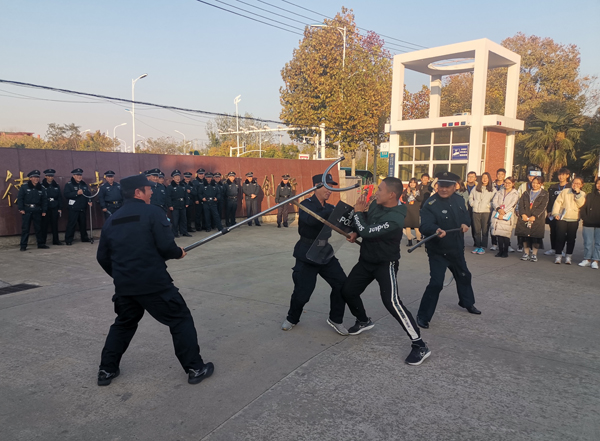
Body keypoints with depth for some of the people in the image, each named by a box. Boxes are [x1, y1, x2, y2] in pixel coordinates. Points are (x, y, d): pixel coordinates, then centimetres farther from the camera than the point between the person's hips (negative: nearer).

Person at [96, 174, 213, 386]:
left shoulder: (112, 219, 11)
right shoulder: (152, 212, -7)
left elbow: (102, 257, 14)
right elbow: (165, 246, -16)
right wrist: (179, 253, 5)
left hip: (124, 284, 6)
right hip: (154, 282, -6)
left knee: (124, 323, 28)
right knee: (181, 319, 8)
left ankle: (106, 370, 31)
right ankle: (196, 369, 11)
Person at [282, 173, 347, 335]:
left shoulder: (329, 208, 10)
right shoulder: (306, 204, -10)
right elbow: (311, 220, -32)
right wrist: (332, 211, -32)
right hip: (307, 256, -5)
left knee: (342, 285, -5)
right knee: (302, 293, -3)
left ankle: (335, 319, 16)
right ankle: (292, 319, 27)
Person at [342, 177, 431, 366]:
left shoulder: (394, 220, -30)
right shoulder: (375, 205, -4)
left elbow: (367, 232, -30)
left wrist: (358, 212, -17)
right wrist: (355, 233, -3)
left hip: (385, 264, -8)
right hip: (366, 260, 9)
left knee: (392, 303, -21)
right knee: (347, 291, 14)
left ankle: (420, 346, -9)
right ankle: (364, 321, 42)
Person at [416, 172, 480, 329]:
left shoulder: (459, 200, 1)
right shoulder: (430, 204, -22)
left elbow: (466, 216, 15)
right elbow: (425, 226, -34)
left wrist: (465, 223, -9)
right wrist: (436, 230, -56)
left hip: (457, 249, 8)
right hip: (438, 251, -7)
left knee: (464, 276, 27)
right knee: (436, 283, -16)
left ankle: (467, 303, 54)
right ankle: (423, 316, -2)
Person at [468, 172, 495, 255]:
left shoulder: (492, 189, 4)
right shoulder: (476, 188, 13)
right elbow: (470, 197, 22)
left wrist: (489, 205, -9)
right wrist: (472, 204, 8)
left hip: (486, 211, -3)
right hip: (476, 211, 3)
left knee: (485, 230, -2)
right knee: (476, 230, 5)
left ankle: (483, 247, 3)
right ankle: (477, 246, 12)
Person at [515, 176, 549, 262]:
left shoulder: (544, 194, 5)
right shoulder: (526, 193, 15)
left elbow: (542, 206, -6)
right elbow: (521, 203, 5)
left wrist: (534, 216, -16)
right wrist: (523, 214, -11)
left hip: (537, 219, -3)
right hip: (524, 218, 3)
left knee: (536, 237, -4)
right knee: (525, 236, 3)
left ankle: (534, 254, 6)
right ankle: (526, 253, 13)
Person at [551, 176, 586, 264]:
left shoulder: (582, 194, 9)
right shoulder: (565, 191, 6)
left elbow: (581, 204, -7)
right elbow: (558, 202, 1)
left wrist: (578, 193, -12)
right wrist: (555, 213, -9)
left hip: (574, 220, 1)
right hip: (562, 218, -1)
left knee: (571, 238, 3)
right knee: (560, 237, -2)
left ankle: (568, 256, 14)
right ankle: (558, 255, 8)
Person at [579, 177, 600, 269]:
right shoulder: (590, 196, 9)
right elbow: (583, 208, 7)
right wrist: (585, 218, -5)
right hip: (588, 224, 1)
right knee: (588, 242, 4)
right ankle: (587, 259, 13)